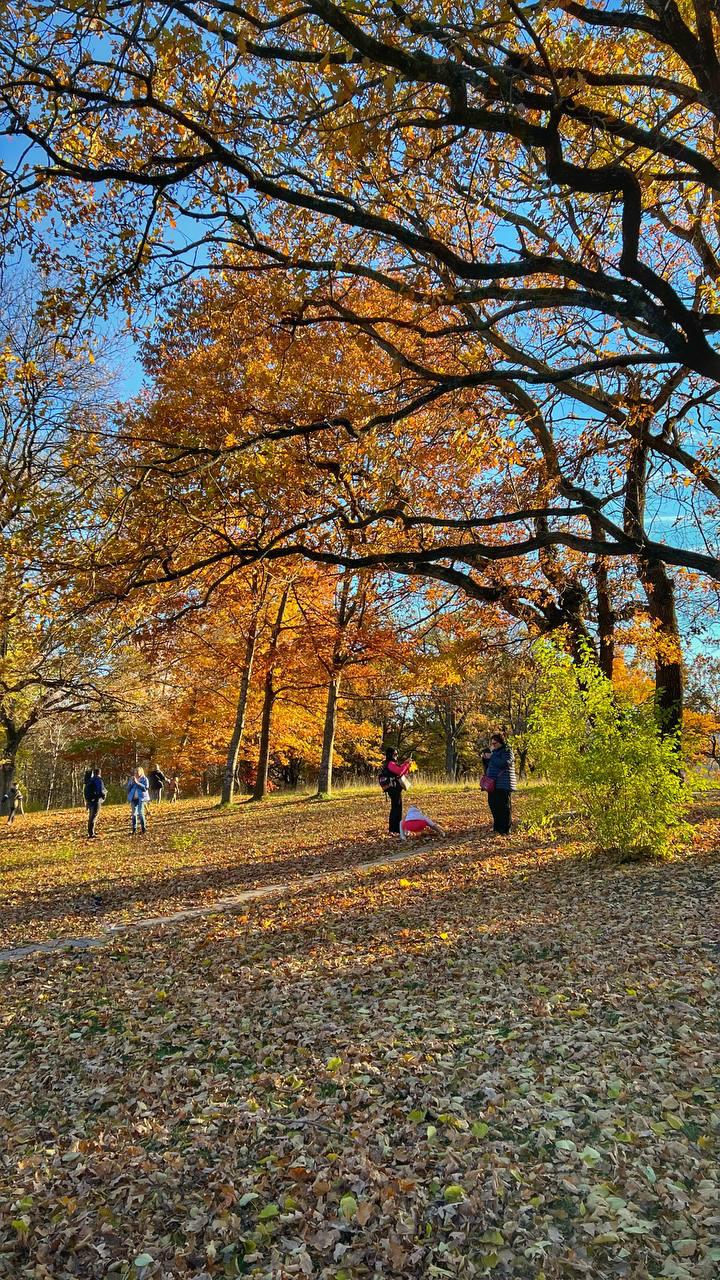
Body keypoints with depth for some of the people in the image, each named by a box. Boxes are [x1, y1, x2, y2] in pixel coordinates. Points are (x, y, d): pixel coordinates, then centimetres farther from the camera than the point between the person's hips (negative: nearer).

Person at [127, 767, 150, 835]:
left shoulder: (144, 779, -1)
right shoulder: (132, 779, 12)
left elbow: (145, 788, -15)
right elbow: (128, 788, 8)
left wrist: (137, 782, -18)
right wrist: (131, 782, -8)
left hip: (141, 798, -5)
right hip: (133, 799, 5)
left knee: (140, 813, -10)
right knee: (133, 814, 6)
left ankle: (143, 829, -4)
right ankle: (134, 829, 11)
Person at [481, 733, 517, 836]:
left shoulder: (507, 751, -5)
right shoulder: (494, 751, 19)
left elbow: (505, 763, -22)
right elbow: (487, 766, 25)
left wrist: (491, 757, -18)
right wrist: (485, 758, 5)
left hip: (503, 784, -8)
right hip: (492, 784, 8)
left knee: (504, 807, -6)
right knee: (493, 805, 10)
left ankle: (505, 830, -4)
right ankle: (497, 828, 20)